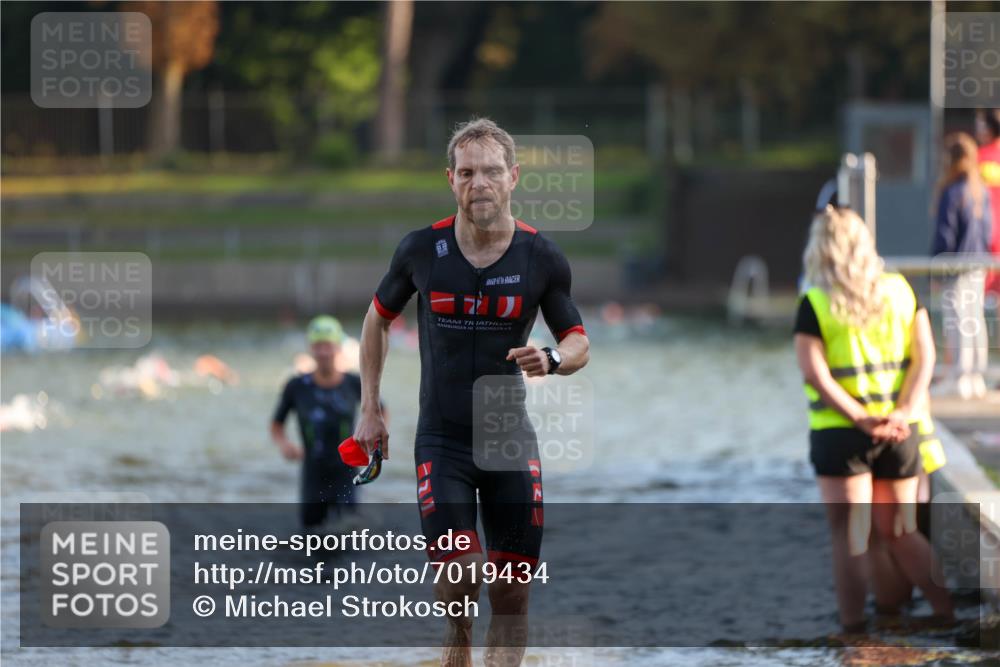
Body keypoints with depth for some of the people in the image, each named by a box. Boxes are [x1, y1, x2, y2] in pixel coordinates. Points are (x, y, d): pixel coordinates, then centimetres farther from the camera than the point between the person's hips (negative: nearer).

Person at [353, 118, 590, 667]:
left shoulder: (541, 258, -4)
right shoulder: (422, 250, -4)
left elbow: (579, 342, 5)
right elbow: (378, 319, 13)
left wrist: (553, 359, -19)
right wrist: (370, 410, 10)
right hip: (441, 439, -1)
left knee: (512, 594, -1)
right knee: (461, 570, -16)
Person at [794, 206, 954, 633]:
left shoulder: (814, 304, -6)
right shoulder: (901, 291, 4)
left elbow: (815, 373, -13)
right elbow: (925, 354, -1)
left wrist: (862, 420, -15)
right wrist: (903, 413, -8)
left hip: (840, 434, -4)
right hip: (902, 433, 4)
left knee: (850, 536, 2)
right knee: (901, 532, 16)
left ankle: (853, 627, 4)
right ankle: (948, 611, 12)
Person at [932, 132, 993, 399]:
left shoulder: (951, 193, -16)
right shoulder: (982, 191, 5)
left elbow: (945, 235, -14)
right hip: (978, 265, 7)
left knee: (957, 319, -5)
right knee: (975, 318, 10)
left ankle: (961, 376, -7)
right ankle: (977, 376, 13)